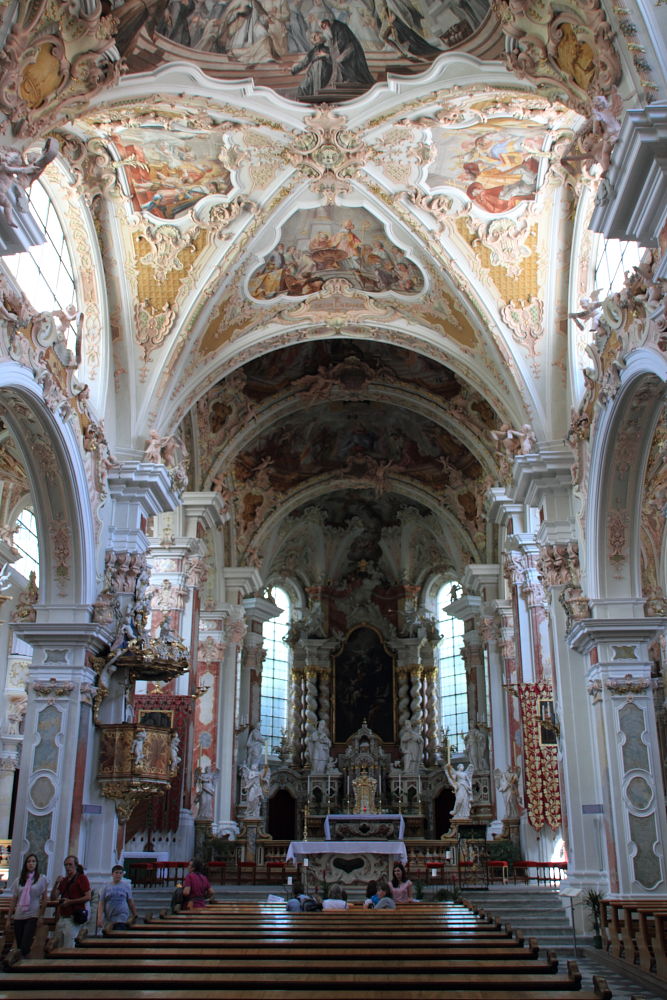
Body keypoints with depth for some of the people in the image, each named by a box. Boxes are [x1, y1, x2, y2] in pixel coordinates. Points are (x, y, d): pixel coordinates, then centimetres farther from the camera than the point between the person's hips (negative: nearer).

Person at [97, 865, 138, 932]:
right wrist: (99, 918, -10)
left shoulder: (126, 886, 5)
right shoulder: (106, 887, 4)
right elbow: (101, 903, 0)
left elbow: (130, 902, 9)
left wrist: (135, 916, 8)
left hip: (122, 919, -2)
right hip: (108, 920, 2)